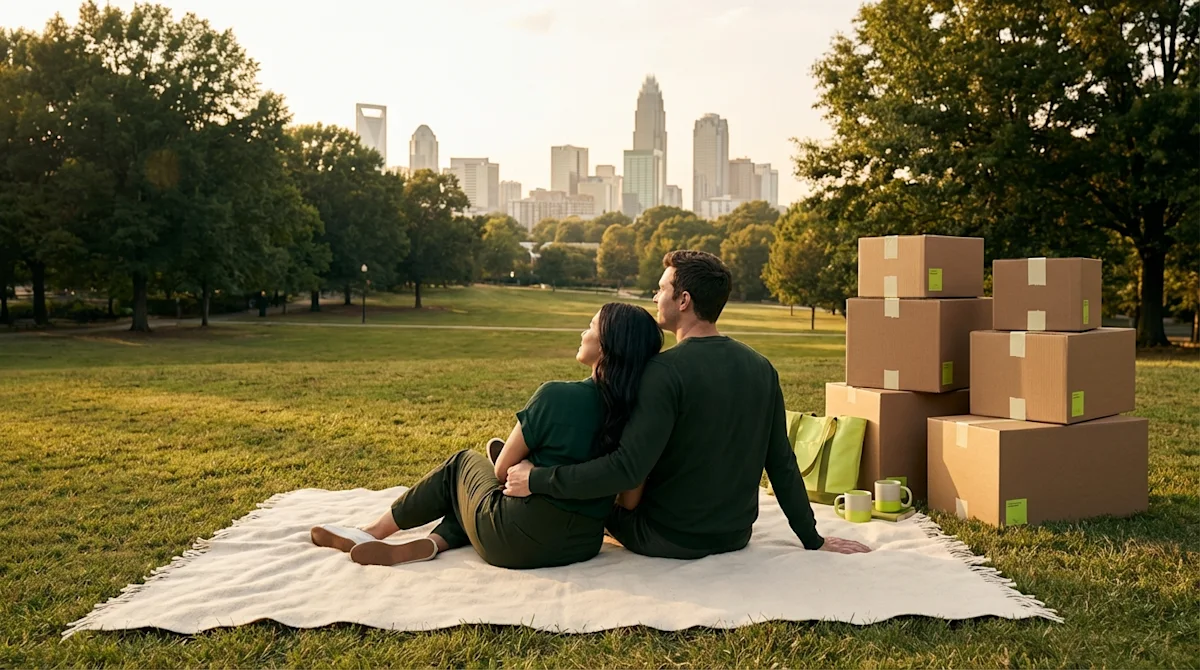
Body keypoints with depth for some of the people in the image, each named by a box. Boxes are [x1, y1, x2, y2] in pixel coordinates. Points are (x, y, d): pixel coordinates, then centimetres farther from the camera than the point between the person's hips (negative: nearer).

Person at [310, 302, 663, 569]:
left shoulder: (555, 396, -18)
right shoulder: (636, 410, -4)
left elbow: (504, 470, -7)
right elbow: (630, 499, 0)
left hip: (520, 543, -5)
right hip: (584, 545, 5)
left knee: (463, 463, 22)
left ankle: (373, 532, 32)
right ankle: (430, 544, 5)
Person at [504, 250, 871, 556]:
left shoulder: (666, 370, -24)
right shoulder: (761, 369, -4)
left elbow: (628, 469, -30)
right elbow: (783, 464, 1)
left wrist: (538, 480, -22)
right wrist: (813, 540, 11)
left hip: (669, 540, -6)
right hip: (736, 537, 7)